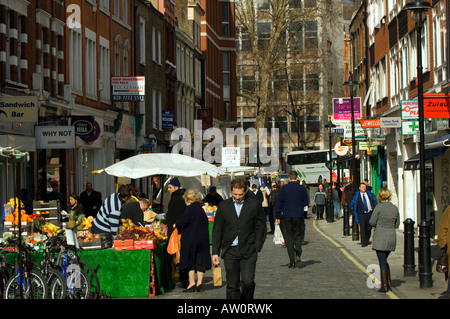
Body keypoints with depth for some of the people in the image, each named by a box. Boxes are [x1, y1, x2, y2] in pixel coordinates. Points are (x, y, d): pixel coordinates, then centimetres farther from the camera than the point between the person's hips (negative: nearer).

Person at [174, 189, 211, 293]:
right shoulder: (201, 209, 13)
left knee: (189, 260, 1)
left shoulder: (190, 208, -10)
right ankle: (199, 283, 6)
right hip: (203, 238, 6)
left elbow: (184, 220, -19)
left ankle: (192, 283, -2)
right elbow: (205, 222, 15)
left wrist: (176, 225, -2)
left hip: (190, 239, -6)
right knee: (200, 261, 9)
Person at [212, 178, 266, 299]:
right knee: (232, 285, 1)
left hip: (248, 251, -1)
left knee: (248, 282, -10)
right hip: (230, 251, 2)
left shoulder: (254, 204, 1)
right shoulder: (223, 206, 5)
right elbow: (217, 230, 9)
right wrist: (215, 252, 4)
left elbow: (261, 227, 7)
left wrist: (257, 247, -2)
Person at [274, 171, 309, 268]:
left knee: (289, 238, 5)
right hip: (299, 216, 1)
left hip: (286, 217, 0)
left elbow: (279, 203, -3)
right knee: (298, 236, 12)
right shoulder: (302, 188, -1)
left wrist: (277, 217, 1)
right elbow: (305, 202, 0)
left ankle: (292, 261, 1)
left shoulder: (284, 188, -2)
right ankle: (298, 255, -11)